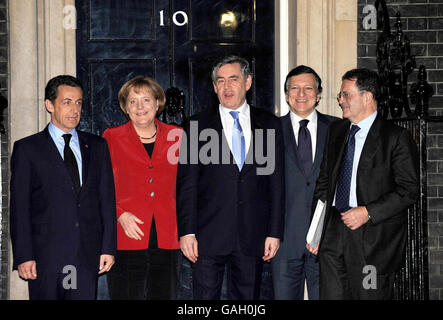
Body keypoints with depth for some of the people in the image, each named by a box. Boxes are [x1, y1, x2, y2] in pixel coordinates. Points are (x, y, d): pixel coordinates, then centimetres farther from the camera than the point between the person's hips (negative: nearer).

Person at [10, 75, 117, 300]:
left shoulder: (97, 146, 13)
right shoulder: (27, 149, 3)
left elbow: (107, 199, 11)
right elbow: (19, 207, -1)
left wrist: (108, 248, 3)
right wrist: (24, 257, -8)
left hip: (88, 256, 2)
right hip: (46, 255, -2)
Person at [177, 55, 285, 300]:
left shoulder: (269, 125, 7)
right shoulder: (197, 126, 3)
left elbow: (276, 181, 6)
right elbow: (186, 185, 0)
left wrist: (275, 232, 1)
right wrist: (187, 232, -7)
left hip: (252, 237, 1)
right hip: (208, 236, -1)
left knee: (248, 297, 7)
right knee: (205, 297, 1)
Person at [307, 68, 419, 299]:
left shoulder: (396, 137, -4)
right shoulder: (336, 131, 15)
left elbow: (409, 190, -8)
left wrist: (368, 212, -16)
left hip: (374, 237, -5)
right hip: (333, 233, 5)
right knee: (332, 295, 4)